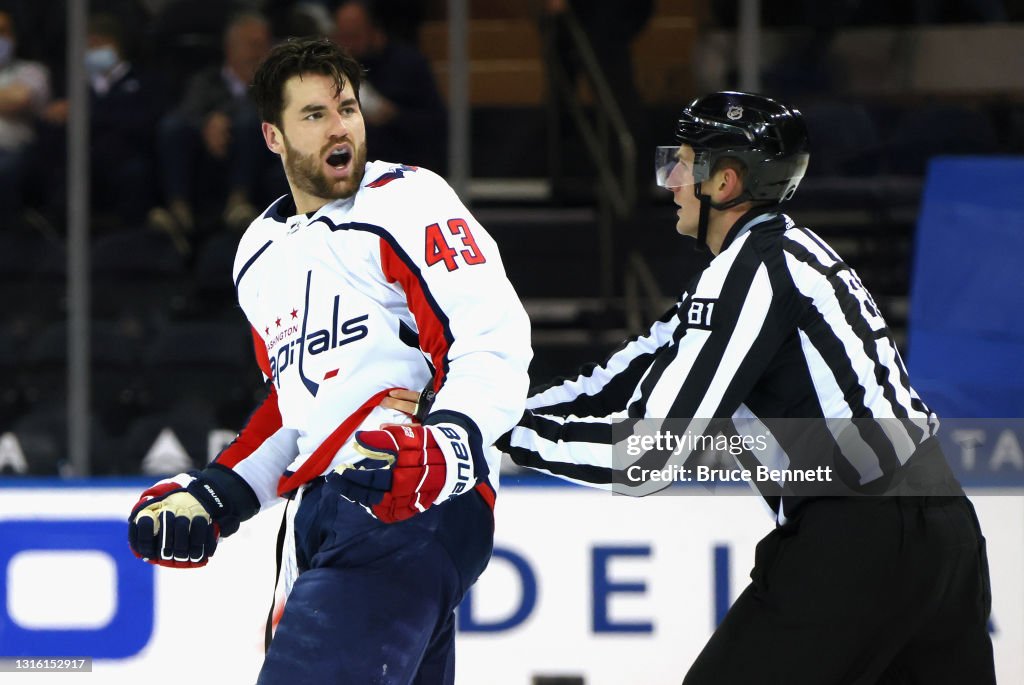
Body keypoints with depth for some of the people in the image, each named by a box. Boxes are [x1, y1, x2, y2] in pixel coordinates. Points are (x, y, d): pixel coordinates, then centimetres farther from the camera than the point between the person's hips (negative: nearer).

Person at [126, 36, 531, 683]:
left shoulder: (408, 202, -4)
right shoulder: (263, 254, 21)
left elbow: (496, 340, -13)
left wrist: (445, 445, -29)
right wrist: (212, 495, 17)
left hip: (421, 504, -8)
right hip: (326, 521, 8)